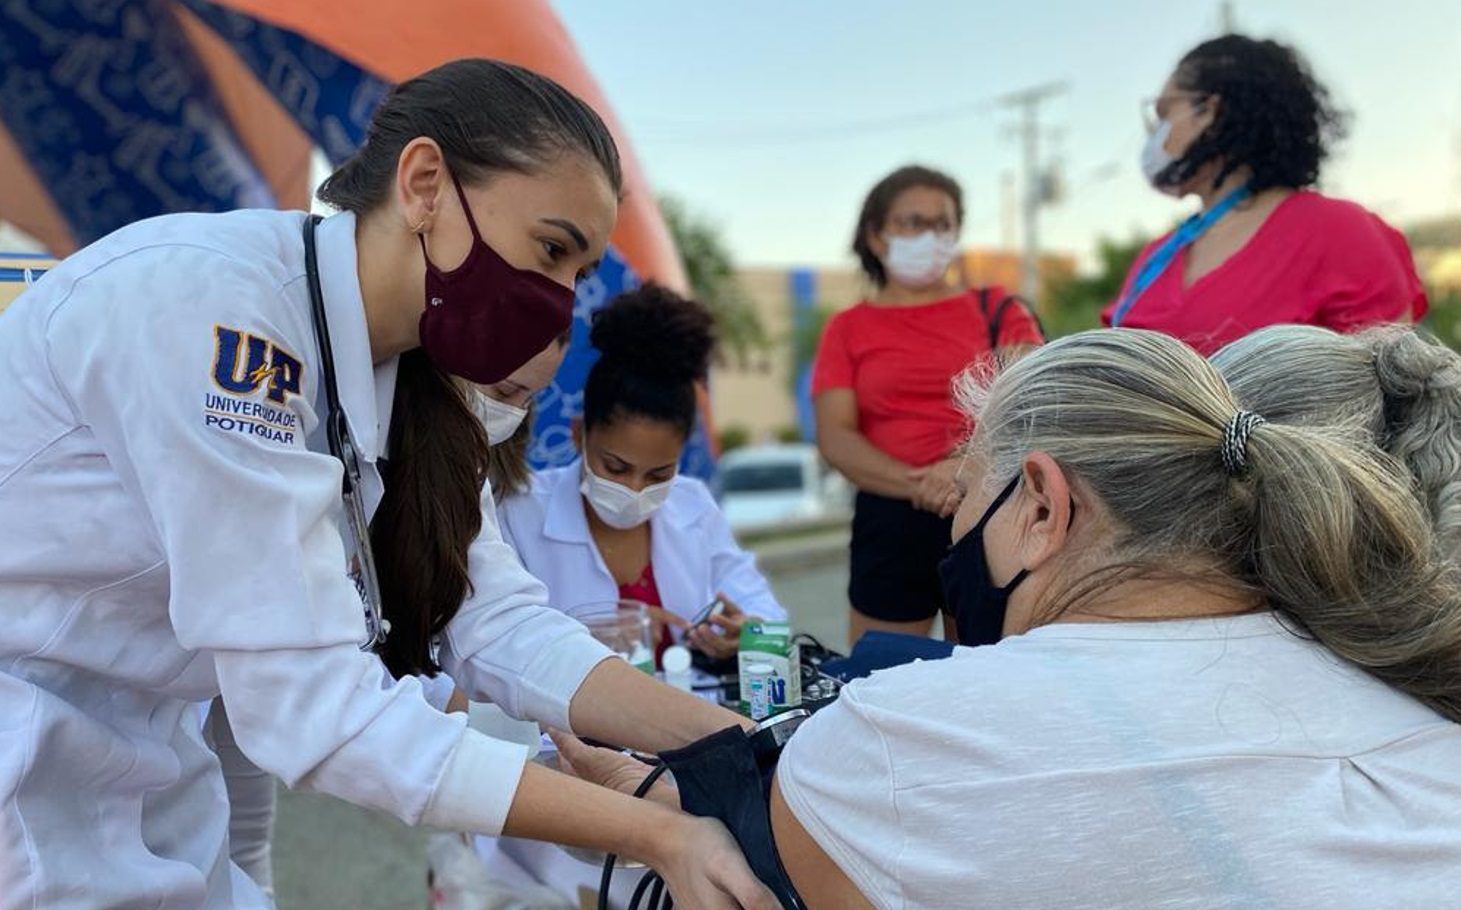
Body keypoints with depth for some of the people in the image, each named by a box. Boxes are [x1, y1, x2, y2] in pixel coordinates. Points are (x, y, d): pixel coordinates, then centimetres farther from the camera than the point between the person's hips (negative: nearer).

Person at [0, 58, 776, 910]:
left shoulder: (413, 384, -2)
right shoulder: (204, 302, -28)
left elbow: (501, 625, -8)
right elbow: (313, 703, -31)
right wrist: (658, 832, -29)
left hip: (130, 755, 7)